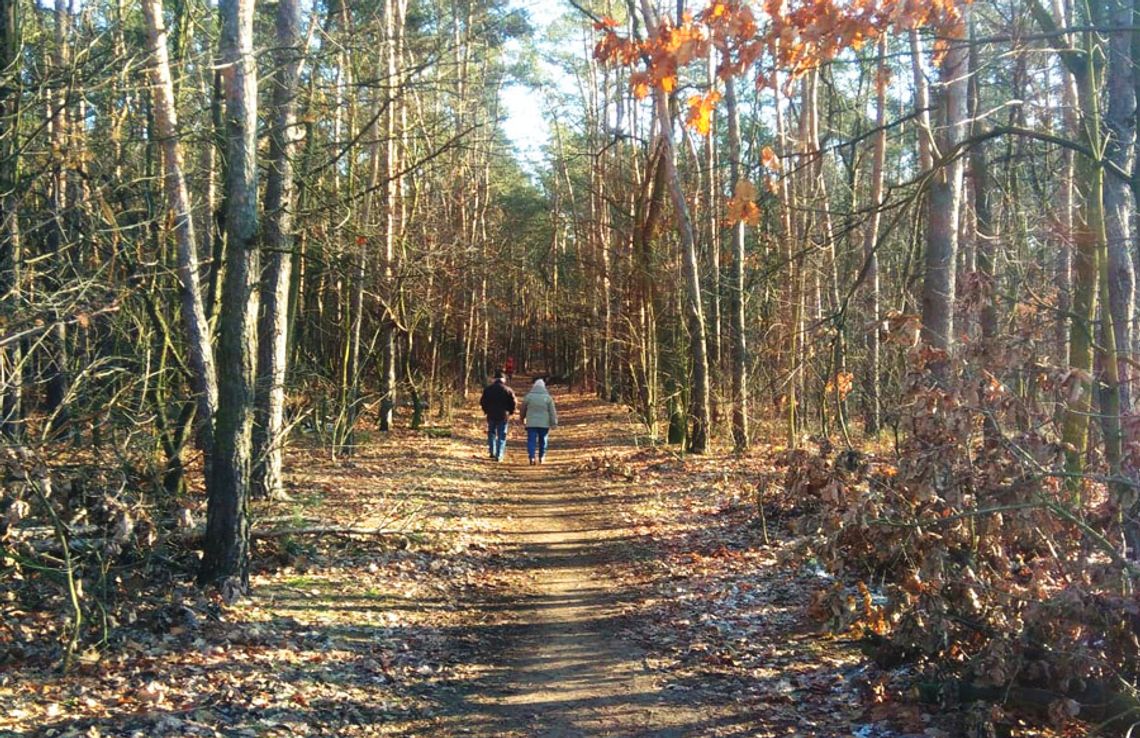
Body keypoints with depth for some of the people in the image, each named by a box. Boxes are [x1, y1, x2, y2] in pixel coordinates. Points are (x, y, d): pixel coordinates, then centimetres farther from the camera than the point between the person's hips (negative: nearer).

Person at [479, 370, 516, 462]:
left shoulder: (487, 389, 0)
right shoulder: (508, 390, -5)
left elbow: (482, 401, 2)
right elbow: (513, 403, -5)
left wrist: (486, 410, 17)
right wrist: (510, 412, 10)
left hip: (491, 415, 2)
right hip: (503, 416, -2)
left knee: (491, 433, 20)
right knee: (501, 436, 3)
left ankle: (492, 452, 16)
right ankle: (499, 455, -1)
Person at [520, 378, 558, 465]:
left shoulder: (528, 396, -1)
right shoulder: (548, 397, -2)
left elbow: (522, 409, 10)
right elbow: (552, 412, -3)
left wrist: (522, 418, 27)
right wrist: (554, 424, 2)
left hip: (531, 423, -1)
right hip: (544, 424, 1)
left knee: (531, 441, -2)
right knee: (542, 441, 16)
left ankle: (532, 457, -16)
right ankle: (541, 457, 25)